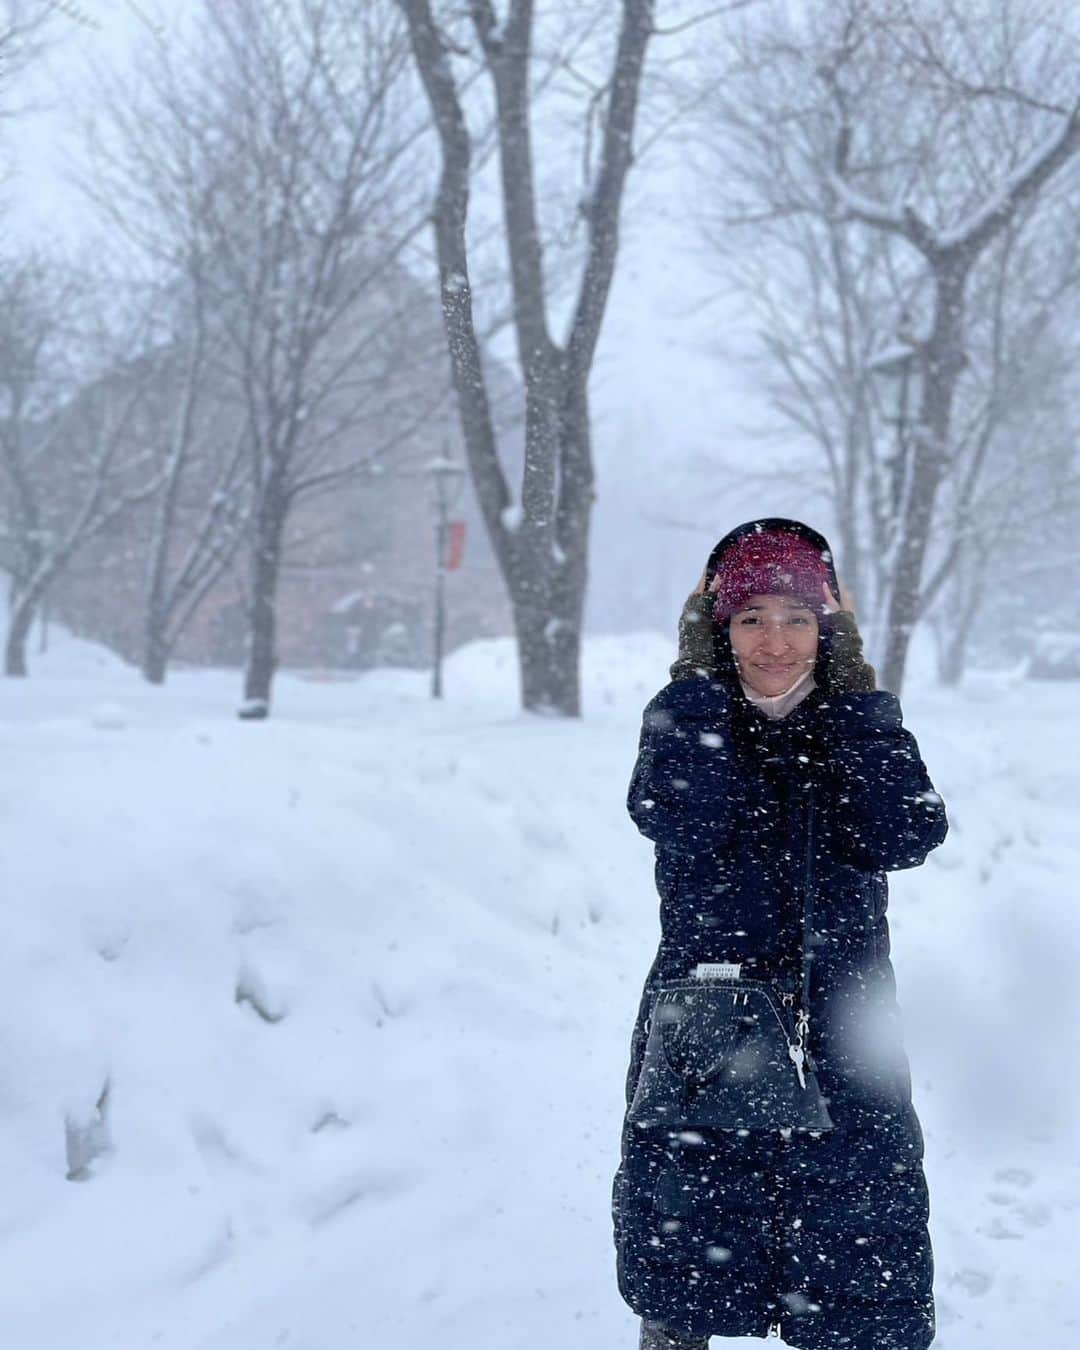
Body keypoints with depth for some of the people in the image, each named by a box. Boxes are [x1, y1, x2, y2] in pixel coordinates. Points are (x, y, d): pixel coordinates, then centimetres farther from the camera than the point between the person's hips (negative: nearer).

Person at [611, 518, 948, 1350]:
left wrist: (848, 695, -13)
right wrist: (706, 678, -17)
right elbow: (679, 822, -23)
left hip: (840, 1029, 1)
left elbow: (901, 838, -15)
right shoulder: (685, 712, -2)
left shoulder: (861, 717, 2)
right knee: (686, 1238, 12)